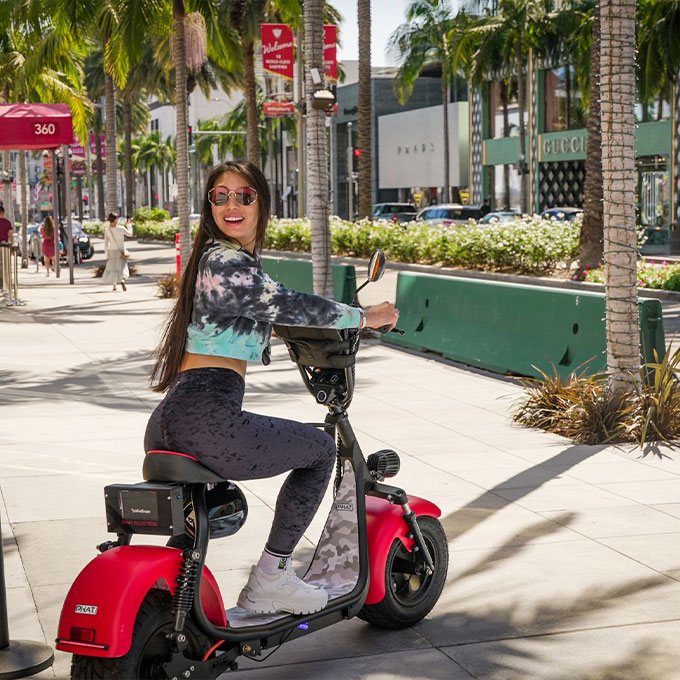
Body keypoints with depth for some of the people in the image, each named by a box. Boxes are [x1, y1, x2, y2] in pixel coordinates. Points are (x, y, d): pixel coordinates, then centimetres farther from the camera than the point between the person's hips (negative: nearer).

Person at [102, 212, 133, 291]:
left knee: (112, 268, 17)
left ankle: (114, 286, 19)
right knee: (122, 268, 2)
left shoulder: (107, 230, -10)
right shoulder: (121, 229, -16)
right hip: (121, 252, -2)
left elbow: (106, 243, -7)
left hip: (112, 252, 2)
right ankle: (122, 281, -27)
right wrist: (128, 225, 14)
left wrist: (106, 254, -1)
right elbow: (130, 234, 1)